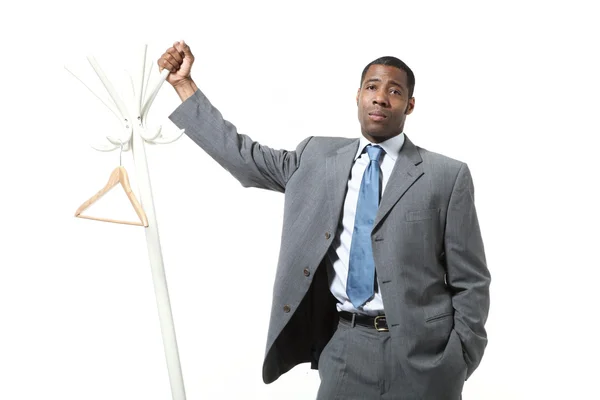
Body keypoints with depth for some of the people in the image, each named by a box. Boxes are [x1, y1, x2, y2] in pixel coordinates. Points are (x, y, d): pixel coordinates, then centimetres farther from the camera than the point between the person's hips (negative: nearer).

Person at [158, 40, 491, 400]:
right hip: (345, 345, 2)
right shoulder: (318, 157, 7)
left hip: (421, 354, -2)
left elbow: (470, 282, -1)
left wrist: (459, 364, -6)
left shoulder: (446, 175, -2)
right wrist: (183, 84, 8)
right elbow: (243, 156, 9)